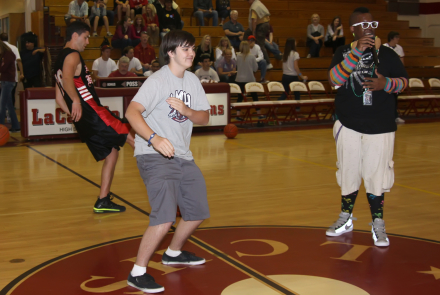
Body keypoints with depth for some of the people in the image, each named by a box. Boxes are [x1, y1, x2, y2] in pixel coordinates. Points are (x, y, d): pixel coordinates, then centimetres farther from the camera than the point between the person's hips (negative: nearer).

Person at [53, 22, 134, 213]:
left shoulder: (61, 60, 24)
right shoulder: (72, 55, -5)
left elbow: (58, 98, 25)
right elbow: (67, 78, -27)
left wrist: (73, 114, 19)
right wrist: (76, 100, -37)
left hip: (84, 120, 9)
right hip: (92, 112, -9)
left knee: (111, 152, 11)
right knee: (129, 135, -8)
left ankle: (103, 202, 11)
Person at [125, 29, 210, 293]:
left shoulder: (192, 80, 10)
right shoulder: (159, 80, -13)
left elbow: (204, 117, 10)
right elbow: (132, 112, -26)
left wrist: (187, 111, -12)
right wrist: (153, 138, -43)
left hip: (183, 157, 9)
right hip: (155, 156, -8)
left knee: (198, 212, 17)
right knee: (165, 217, -21)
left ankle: (174, 253, 42)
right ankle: (138, 273, -7)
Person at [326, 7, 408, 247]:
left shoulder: (387, 54, 2)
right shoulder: (343, 53, 2)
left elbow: (404, 81, 5)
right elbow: (334, 80, -14)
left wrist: (387, 83, -16)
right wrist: (357, 52, -24)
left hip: (380, 128, -1)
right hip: (349, 126, 1)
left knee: (376, 177, 0)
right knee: (348, 175, 11)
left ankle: (378, 224, 15)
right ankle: (346, 218, 30)